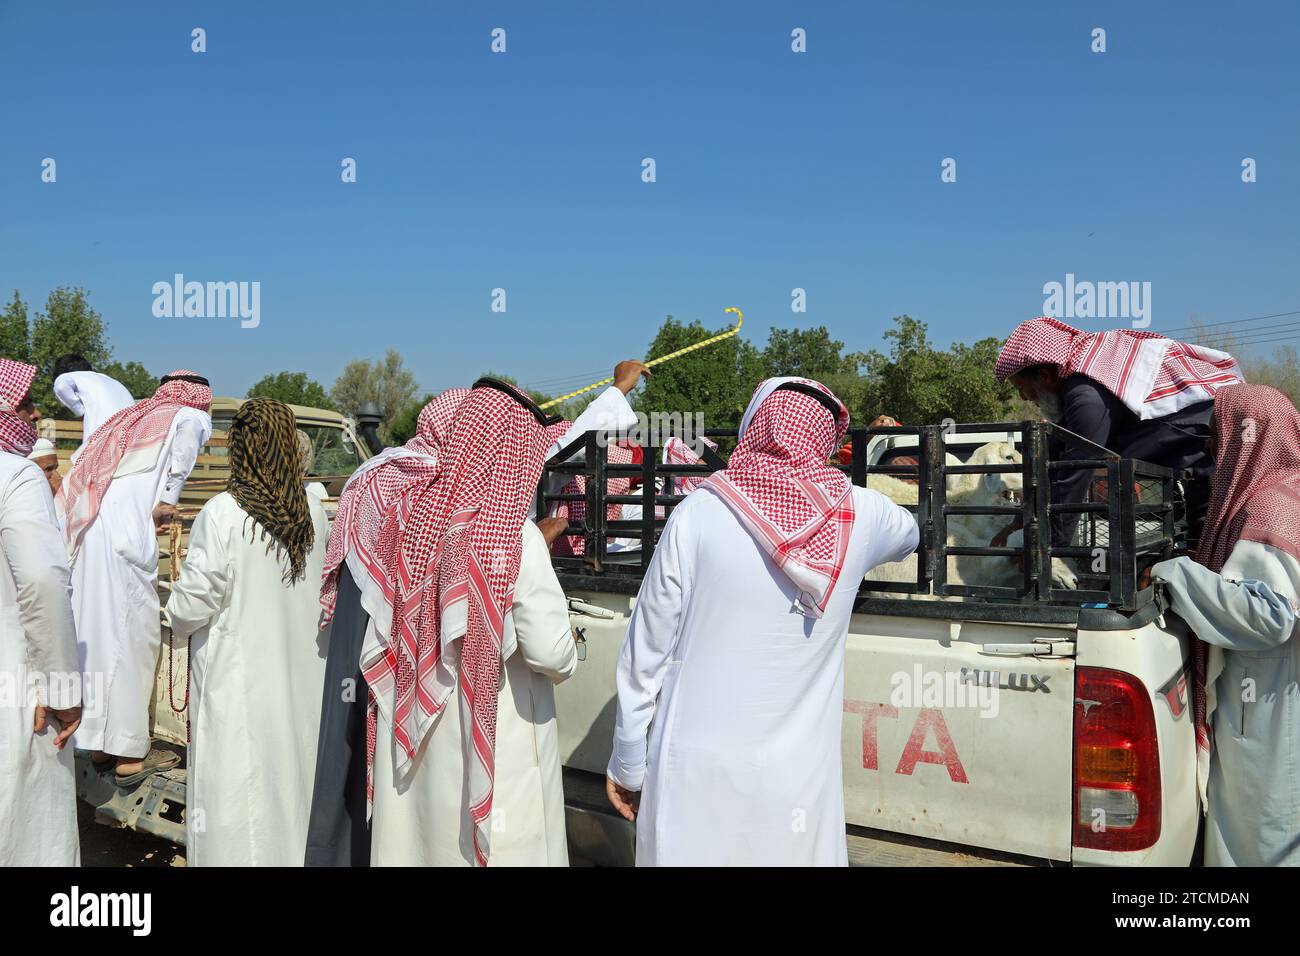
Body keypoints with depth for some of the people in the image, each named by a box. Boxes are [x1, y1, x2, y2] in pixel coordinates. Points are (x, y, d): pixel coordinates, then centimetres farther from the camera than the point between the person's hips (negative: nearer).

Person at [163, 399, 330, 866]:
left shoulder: (222, 514, -17)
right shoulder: (314, 511, -2)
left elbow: (192, 606, -13)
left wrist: (175, 616, 8)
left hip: (239, 683, -5)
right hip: (303, 682, 5)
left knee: (235, 791, 7)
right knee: (293, 777, 18)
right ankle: (296, 852, 30)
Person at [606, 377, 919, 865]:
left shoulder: (699, 513, -9)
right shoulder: (861, 514, -3)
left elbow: (646, 651, -5)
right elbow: (909, 534, 23)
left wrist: (628, 764, 6)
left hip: (696, 772, -1)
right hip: (798, 777, 2)